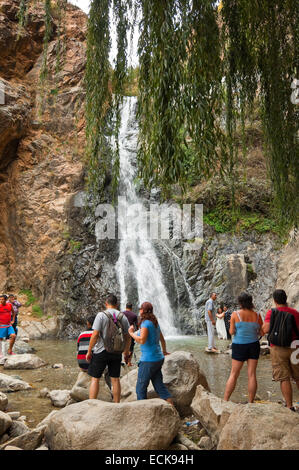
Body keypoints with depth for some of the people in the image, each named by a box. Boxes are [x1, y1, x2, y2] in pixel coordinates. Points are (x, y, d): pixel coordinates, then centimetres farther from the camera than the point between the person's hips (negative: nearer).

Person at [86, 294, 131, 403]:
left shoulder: (101, 315, -10)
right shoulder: (123, 317, 3)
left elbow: (95, 335, -16)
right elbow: (128, 337, 6)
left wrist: (89, 351, -7)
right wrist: (126, 351, 20)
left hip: (101, 351, -4)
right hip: (116, 352, 4)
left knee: (95, 379, 5)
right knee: (115, 379, 11)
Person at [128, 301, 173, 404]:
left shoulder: (145, 323, -14)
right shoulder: (155, 323, 12)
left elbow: (142, 340, -25)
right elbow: (162, 339, 24)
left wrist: (131, 333, -10)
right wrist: (164, 351, 41)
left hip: (149, 360, -9)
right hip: (159, 358, 9)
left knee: (140, 388, 2)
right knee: (159, 386, 12)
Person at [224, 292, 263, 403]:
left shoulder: (235, 315, -9)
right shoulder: (257, 316, -2)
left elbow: (232, 332, -7)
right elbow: (262, 333, 3)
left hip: (239, 346, -2)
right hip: (254, 345, 2)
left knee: (234, 374, 6)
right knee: (252, 375, 7)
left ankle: (225, 400, 8)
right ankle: (250, 403, 11)